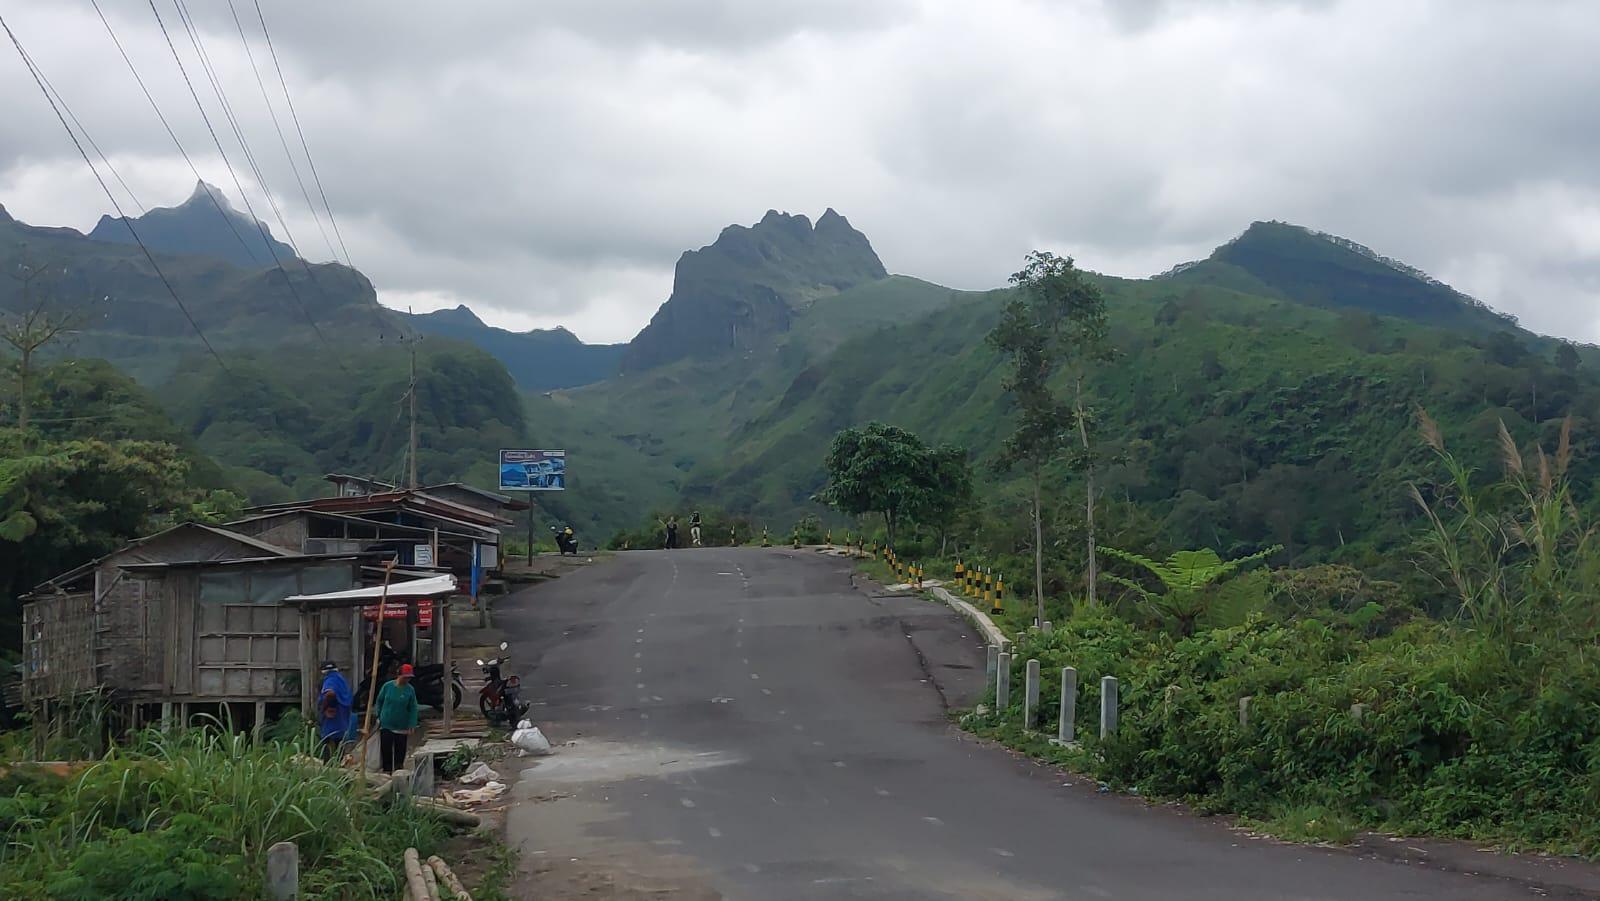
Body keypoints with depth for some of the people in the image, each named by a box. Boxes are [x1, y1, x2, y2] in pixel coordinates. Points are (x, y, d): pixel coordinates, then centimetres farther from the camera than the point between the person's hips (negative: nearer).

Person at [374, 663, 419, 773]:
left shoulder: (410, 690, -7)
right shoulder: (388, 686, -7)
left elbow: (413, 709, -4)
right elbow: (379, 701, 6)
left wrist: (411, 726, -8)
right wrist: (378, 717, 5)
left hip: (401, 727, 0)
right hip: (386, 725, 0)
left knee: (400, 751, 6)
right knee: (386, 749, 3)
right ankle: (387, 770, 15)